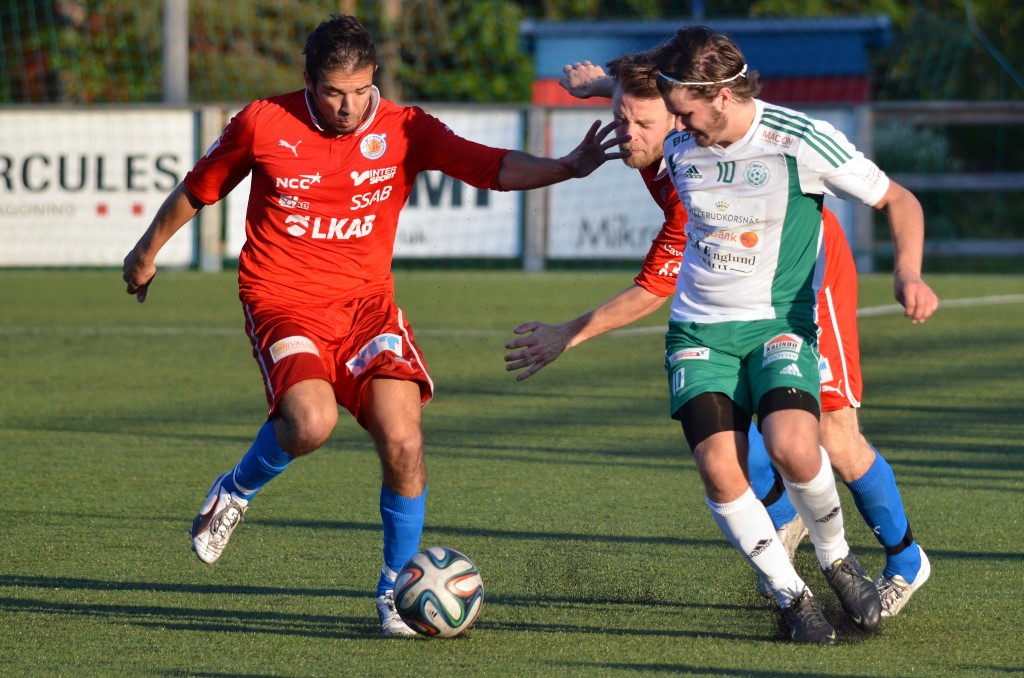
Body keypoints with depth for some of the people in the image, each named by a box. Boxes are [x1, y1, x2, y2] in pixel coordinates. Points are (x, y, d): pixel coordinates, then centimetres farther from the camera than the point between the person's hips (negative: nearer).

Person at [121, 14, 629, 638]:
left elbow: (493, 167, -16)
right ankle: (235, 493, 5)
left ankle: (396, 590, 5)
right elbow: (199, 188, 10)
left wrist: (565, 167, -35)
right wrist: (148, 250, 23)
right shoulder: (264, 124, -7)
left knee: (404, 442, -14)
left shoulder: (404, 130, -5)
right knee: (312, 422, -28)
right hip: (283, 301, -2)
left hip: (367, 302, 2)